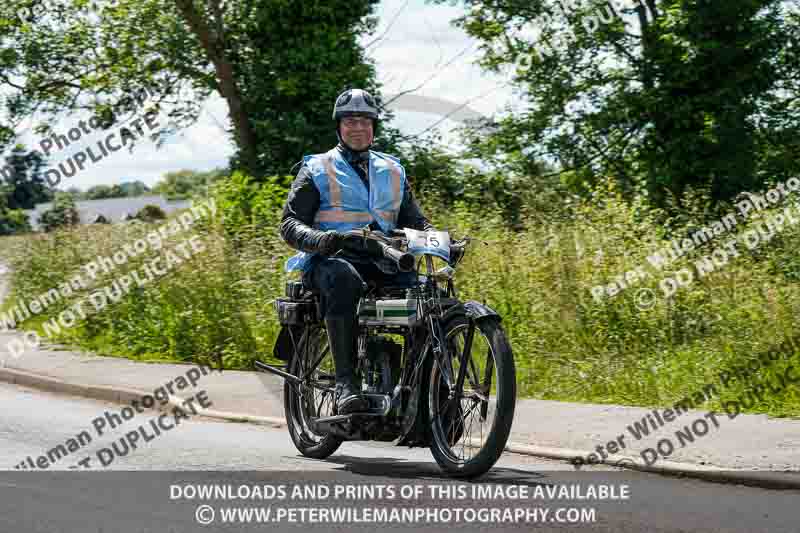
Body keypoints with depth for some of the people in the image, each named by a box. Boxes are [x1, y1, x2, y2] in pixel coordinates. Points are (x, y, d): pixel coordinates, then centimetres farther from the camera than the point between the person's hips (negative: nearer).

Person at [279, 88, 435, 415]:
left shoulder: (392, 171, 24)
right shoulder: (317, 170, 11)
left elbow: (414, 221, 22)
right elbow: (290, 224, 2)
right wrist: (319, 239, -21)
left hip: (380, 263, 4)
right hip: (329, 259, -4)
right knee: (343, 278, -41)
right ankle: (346, 384, -45)